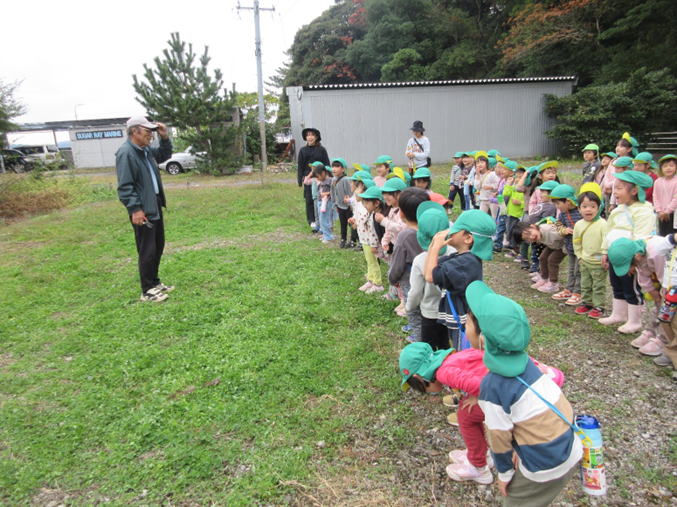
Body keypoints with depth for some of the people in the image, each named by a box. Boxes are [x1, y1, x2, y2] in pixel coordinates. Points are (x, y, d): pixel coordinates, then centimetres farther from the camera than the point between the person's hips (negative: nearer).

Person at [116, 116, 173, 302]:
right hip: (142, 211, -10)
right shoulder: (125, 153, -16)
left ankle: (154, 282, 31)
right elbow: (125, 186, -20)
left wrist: (165, 138, 12)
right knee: (147, 251, -3)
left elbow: (164, 155, 28)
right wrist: (135, 208, -24)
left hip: (155, 207, 10)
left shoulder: (146, 150, 11)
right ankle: (147, 291, 9)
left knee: (158, 246, 17)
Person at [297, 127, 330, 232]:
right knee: (309, 200, -2)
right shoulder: (303, 150, 8)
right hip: (308, 179, 1)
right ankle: (311, 221, 5)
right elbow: (300, 166, 9)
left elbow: (327, 165, 4)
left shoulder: (321, 150, 4)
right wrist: (300, 180, 5)